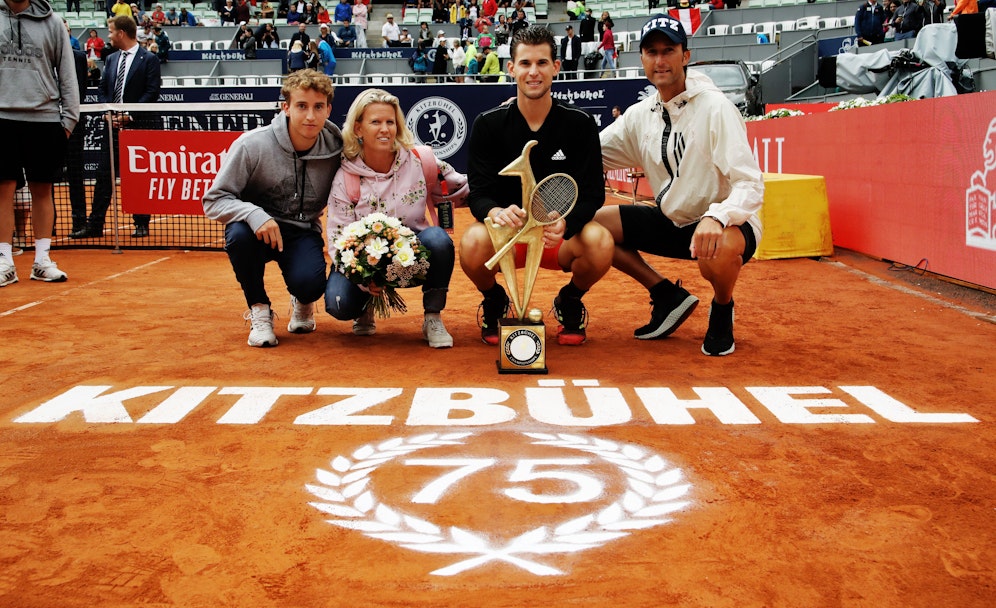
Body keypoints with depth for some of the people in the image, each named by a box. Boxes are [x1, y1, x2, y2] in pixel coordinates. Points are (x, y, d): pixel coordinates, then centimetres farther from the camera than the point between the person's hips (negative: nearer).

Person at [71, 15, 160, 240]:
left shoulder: (149, 59, -3)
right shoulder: (111, 59, 16)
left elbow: (152, 93, -10)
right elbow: (102, 90, 16)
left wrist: (129, 114, -15)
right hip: (112, 126, 6)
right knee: (103, 176, 4)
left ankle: (141, 224, 12)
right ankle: (95, 225, 7)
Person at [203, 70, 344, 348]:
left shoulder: (336, 151, -11)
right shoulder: (252, 144, -18)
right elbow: (214, 201, -15)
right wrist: (255, 215, -34)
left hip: (303, 233, 0)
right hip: (257, 229, 0)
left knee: (310, 283, -30)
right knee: (239, 233, -35)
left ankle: (302, 302, 13)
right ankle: (259, 310, -7)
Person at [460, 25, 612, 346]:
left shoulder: (580, 124, -4)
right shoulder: (488, 125, -4)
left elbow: (592, 195, -10)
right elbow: (478, 194, -9)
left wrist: (565, 224, -32)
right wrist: (496, 211, -34)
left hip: (561, 237, 0)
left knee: (600, 242, -33)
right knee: (473, 242, -34)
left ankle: (569, 302, 5)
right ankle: (495, 302, 4)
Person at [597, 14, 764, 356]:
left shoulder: (714, 106, -17)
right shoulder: (639, 114, 2)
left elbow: (750, 186, -25)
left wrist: (716, 217, -45)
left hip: (726, 224, -6)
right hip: (670, 222, 6)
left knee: (719, 250, -41)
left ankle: (722, 310, -2)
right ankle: (669, 297, 7)